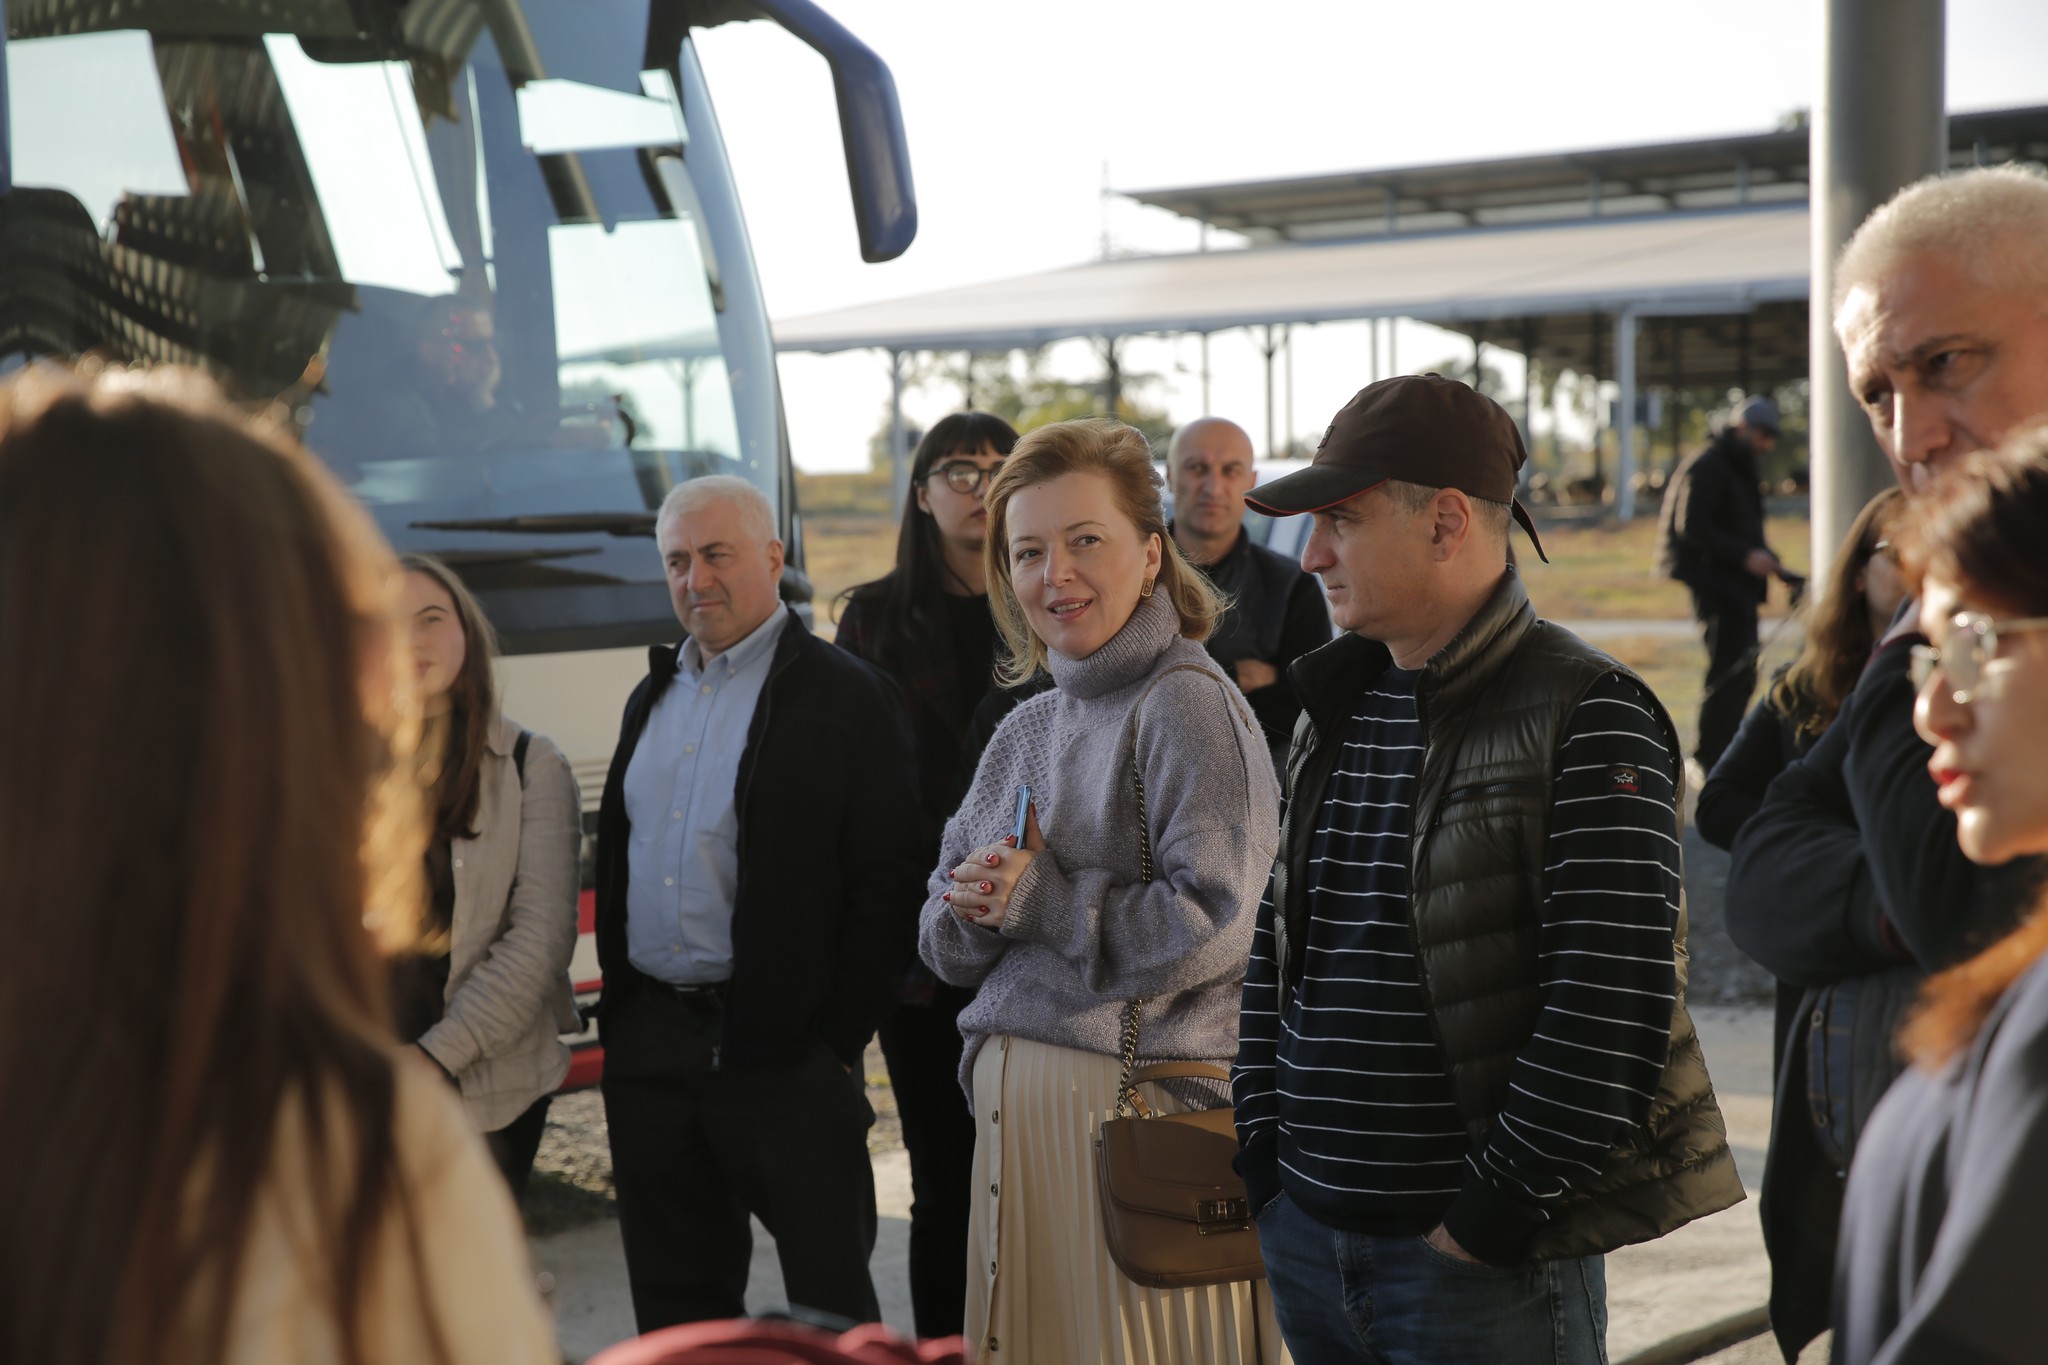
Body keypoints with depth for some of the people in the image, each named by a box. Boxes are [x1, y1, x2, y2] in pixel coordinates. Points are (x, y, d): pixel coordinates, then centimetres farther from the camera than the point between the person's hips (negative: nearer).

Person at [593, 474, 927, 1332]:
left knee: (827, 1292, 2)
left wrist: (837, 1039, -13)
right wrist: (619, 1010, 12)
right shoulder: (652, 697, 16)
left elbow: (888, 882, -10)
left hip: (781, 1050, -6)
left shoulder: (846, 696, -6)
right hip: (647, 1049, 6)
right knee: (675, 1294, 14)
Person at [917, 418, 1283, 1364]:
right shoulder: (1024, 731, 14)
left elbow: (1212, 927, -19)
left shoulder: (1189, 707, -9)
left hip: (1143, 1106, -7)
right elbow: (945, 947, 15)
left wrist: (1041, 899, -13)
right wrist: (971, 911, -7)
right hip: (1016, 1108, 7)